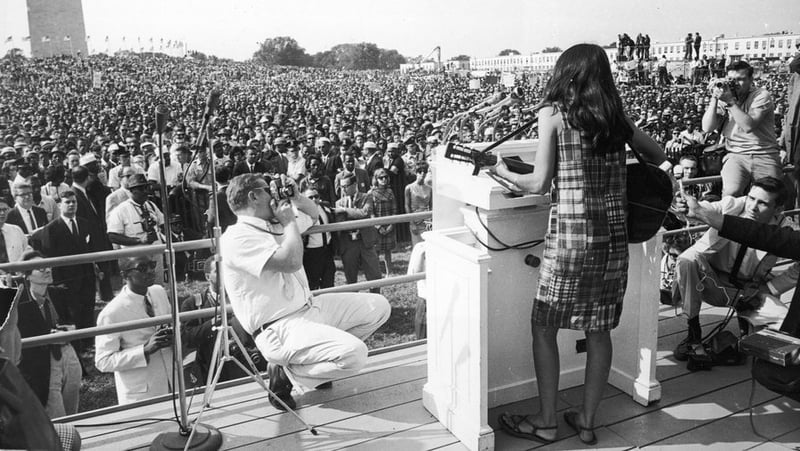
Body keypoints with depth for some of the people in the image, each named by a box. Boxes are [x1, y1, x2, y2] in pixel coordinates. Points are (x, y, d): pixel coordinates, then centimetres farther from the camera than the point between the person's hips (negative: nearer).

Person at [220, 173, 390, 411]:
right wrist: (290, 221, -12)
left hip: (310, 307, 10)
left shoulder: (274, 223, 13)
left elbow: (313, 213, 31)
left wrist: (296, 198, 10)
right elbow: (291, 262, -27)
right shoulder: (237, 238, -15)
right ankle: (285, 371, -5)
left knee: (378, 306, 8)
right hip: (280, 327, -10)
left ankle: (318, 356, 11)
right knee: (355, 354, -28)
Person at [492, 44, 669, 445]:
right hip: (614, 236, 5)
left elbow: (540, 183, -7)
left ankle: (546, 422, 16)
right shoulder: (616, 117, 8)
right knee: (598, 329, 13)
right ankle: (587, 421, 23)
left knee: (543, 326, 9)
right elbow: (660, 158, 18)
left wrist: (504, 173, 8)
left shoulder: (553, 113, -5)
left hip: (571, 235, -5)